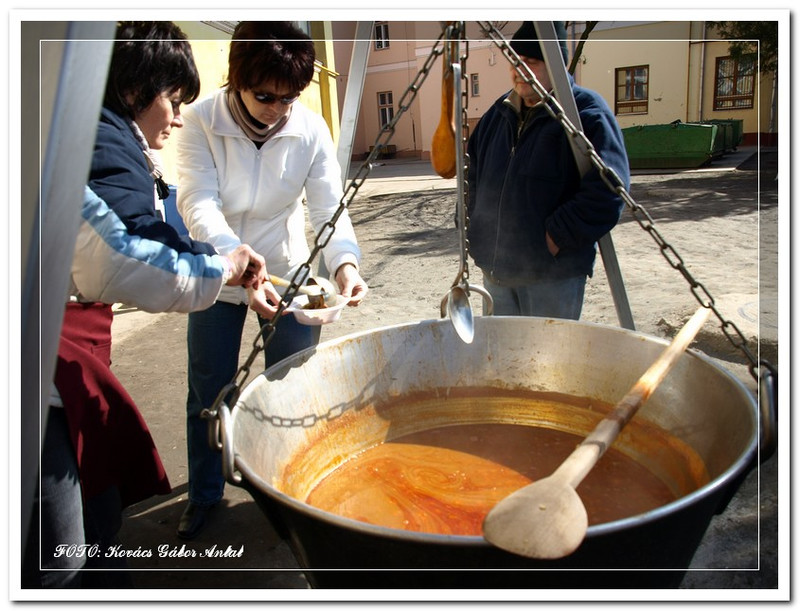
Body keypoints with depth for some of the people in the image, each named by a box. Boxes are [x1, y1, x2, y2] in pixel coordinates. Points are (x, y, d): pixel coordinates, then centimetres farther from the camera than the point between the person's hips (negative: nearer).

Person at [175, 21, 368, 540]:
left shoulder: (311, 128, -15)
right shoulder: (202, 121, -18)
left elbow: (329, 206, -18)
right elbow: (198, 204, -28)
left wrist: (345, 261, -39)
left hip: (287, 273, 1)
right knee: (208, 394, 11)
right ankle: (204, 495, 34)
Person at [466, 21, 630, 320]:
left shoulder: (587, 113, -11)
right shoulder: (498, 114, 11)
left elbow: (606, 193, -20)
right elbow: (472, 176, 20)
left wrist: (556, 239, -20)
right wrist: (478, 232, 8)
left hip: (554, 272, -7)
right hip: (495, 268, 7)